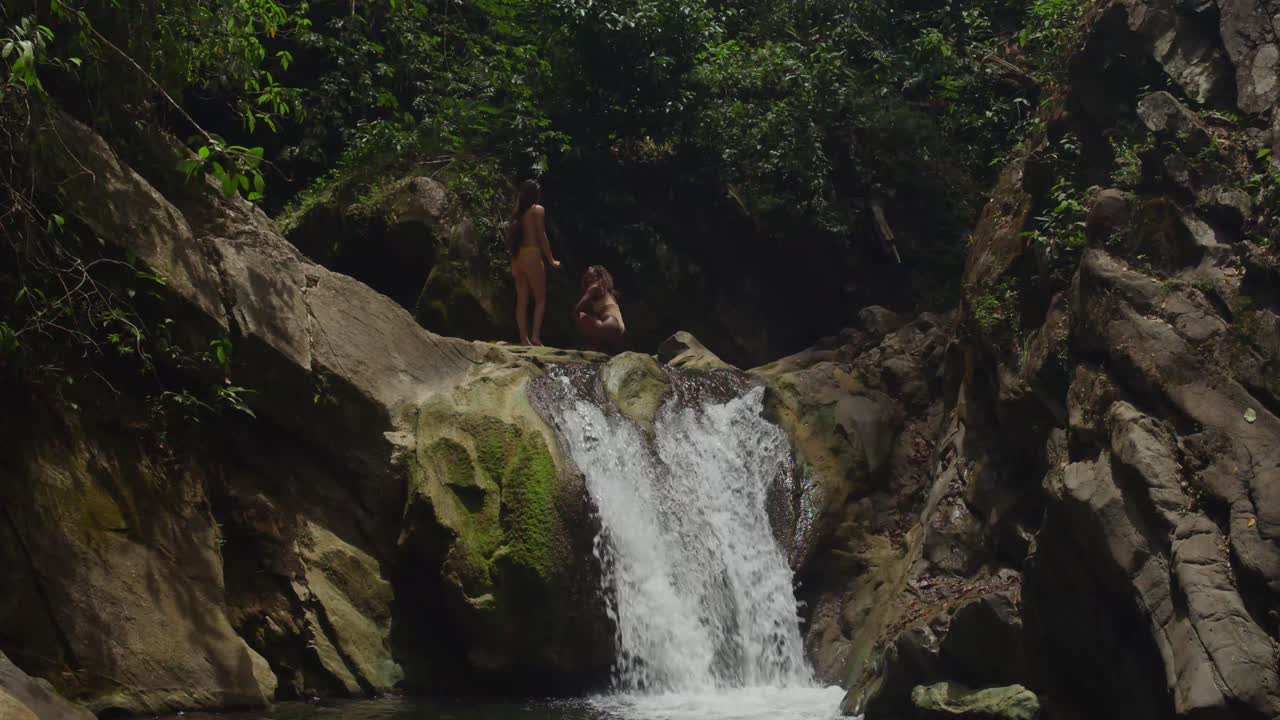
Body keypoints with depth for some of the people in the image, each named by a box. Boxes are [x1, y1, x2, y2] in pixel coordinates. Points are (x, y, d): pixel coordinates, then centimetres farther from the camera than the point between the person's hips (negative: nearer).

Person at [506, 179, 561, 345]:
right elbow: (542, 237, -6)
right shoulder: (538, 209, -3)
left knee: (522, 300, 6)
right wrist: (551, 260, 0)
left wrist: (513, 263, 16)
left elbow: (511, 237, 11)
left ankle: (524, 338, 3)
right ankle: (536, 336, -12)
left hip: (517, 257, 6)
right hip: (531, 255, -6)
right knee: (540, 299, 0)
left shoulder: (517, 211, 13)